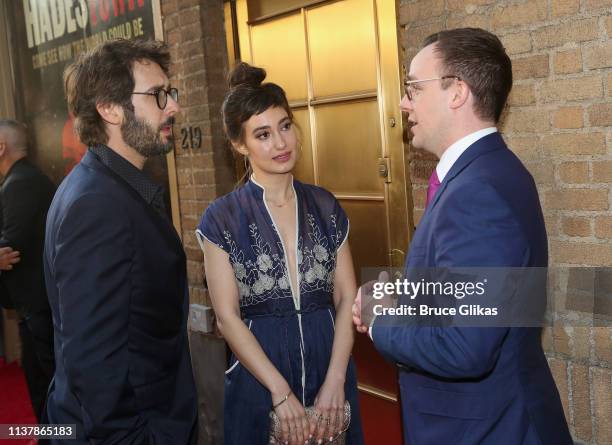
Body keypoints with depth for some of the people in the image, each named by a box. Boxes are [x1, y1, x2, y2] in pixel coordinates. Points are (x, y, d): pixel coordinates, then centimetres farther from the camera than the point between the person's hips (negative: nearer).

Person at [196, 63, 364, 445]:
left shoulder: (326, 207, 2)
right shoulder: (222, 219, -7)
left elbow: (347, 297, 1)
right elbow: (228, 317, -9)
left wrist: (335, 382, -9)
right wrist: (281, 392, -14)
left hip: (330, 365, 3)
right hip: (259, 375, -2)